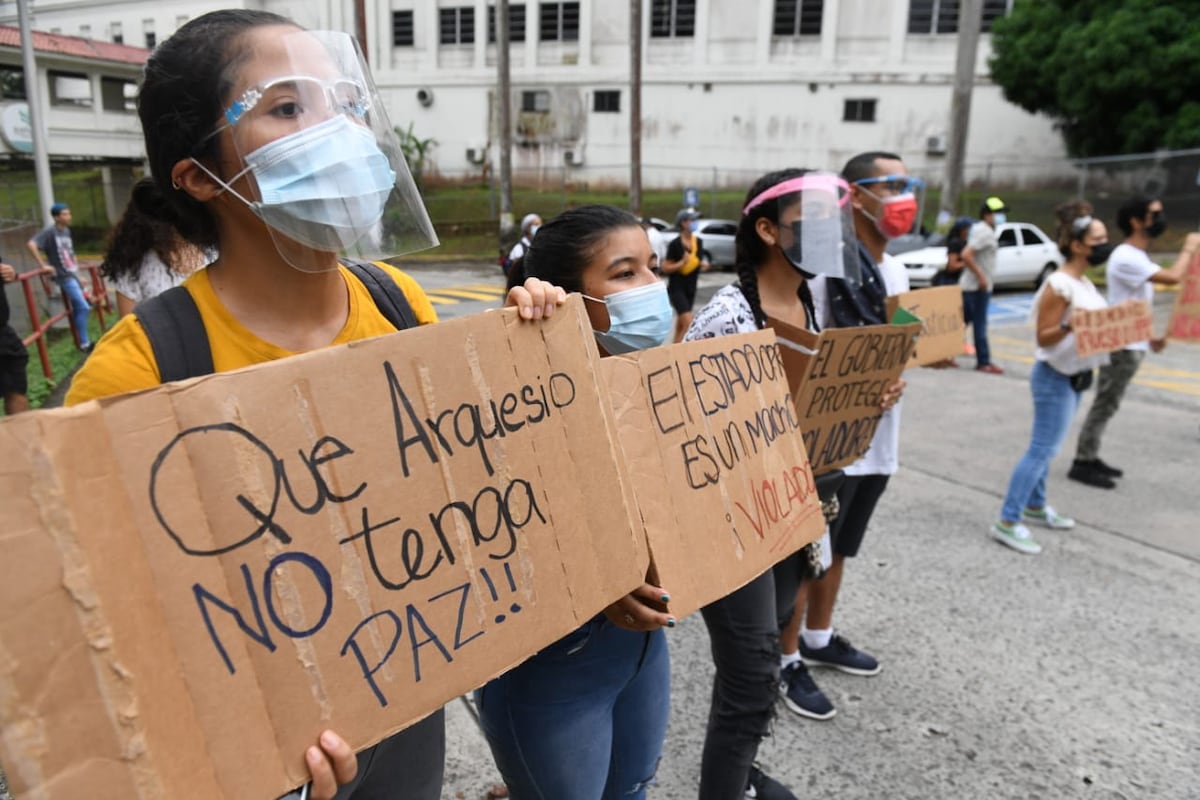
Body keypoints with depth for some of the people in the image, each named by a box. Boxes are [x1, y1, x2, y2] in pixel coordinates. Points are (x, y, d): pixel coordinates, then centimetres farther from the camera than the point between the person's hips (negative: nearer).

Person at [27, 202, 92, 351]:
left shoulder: (66, 231, 10)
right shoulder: (49, 231, -14)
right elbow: (31, 244, -26)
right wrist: (43, 265, -24)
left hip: (73, 274, 8)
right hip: (64, 276, -8)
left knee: (77, 309, 14)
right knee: (83, 307, -14)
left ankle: (84, 341, 23)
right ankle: (84, 343, -9)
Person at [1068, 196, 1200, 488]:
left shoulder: (1139, 256, 14)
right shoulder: (1126, 258, -19)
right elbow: (1173, 278, -27)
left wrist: (1150, 336, 19)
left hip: (1132, 343, 10)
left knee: (1107, 404, 14)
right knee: (1104, 404, -5)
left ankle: (1090, 457, 22)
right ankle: (1082, 463, 2)